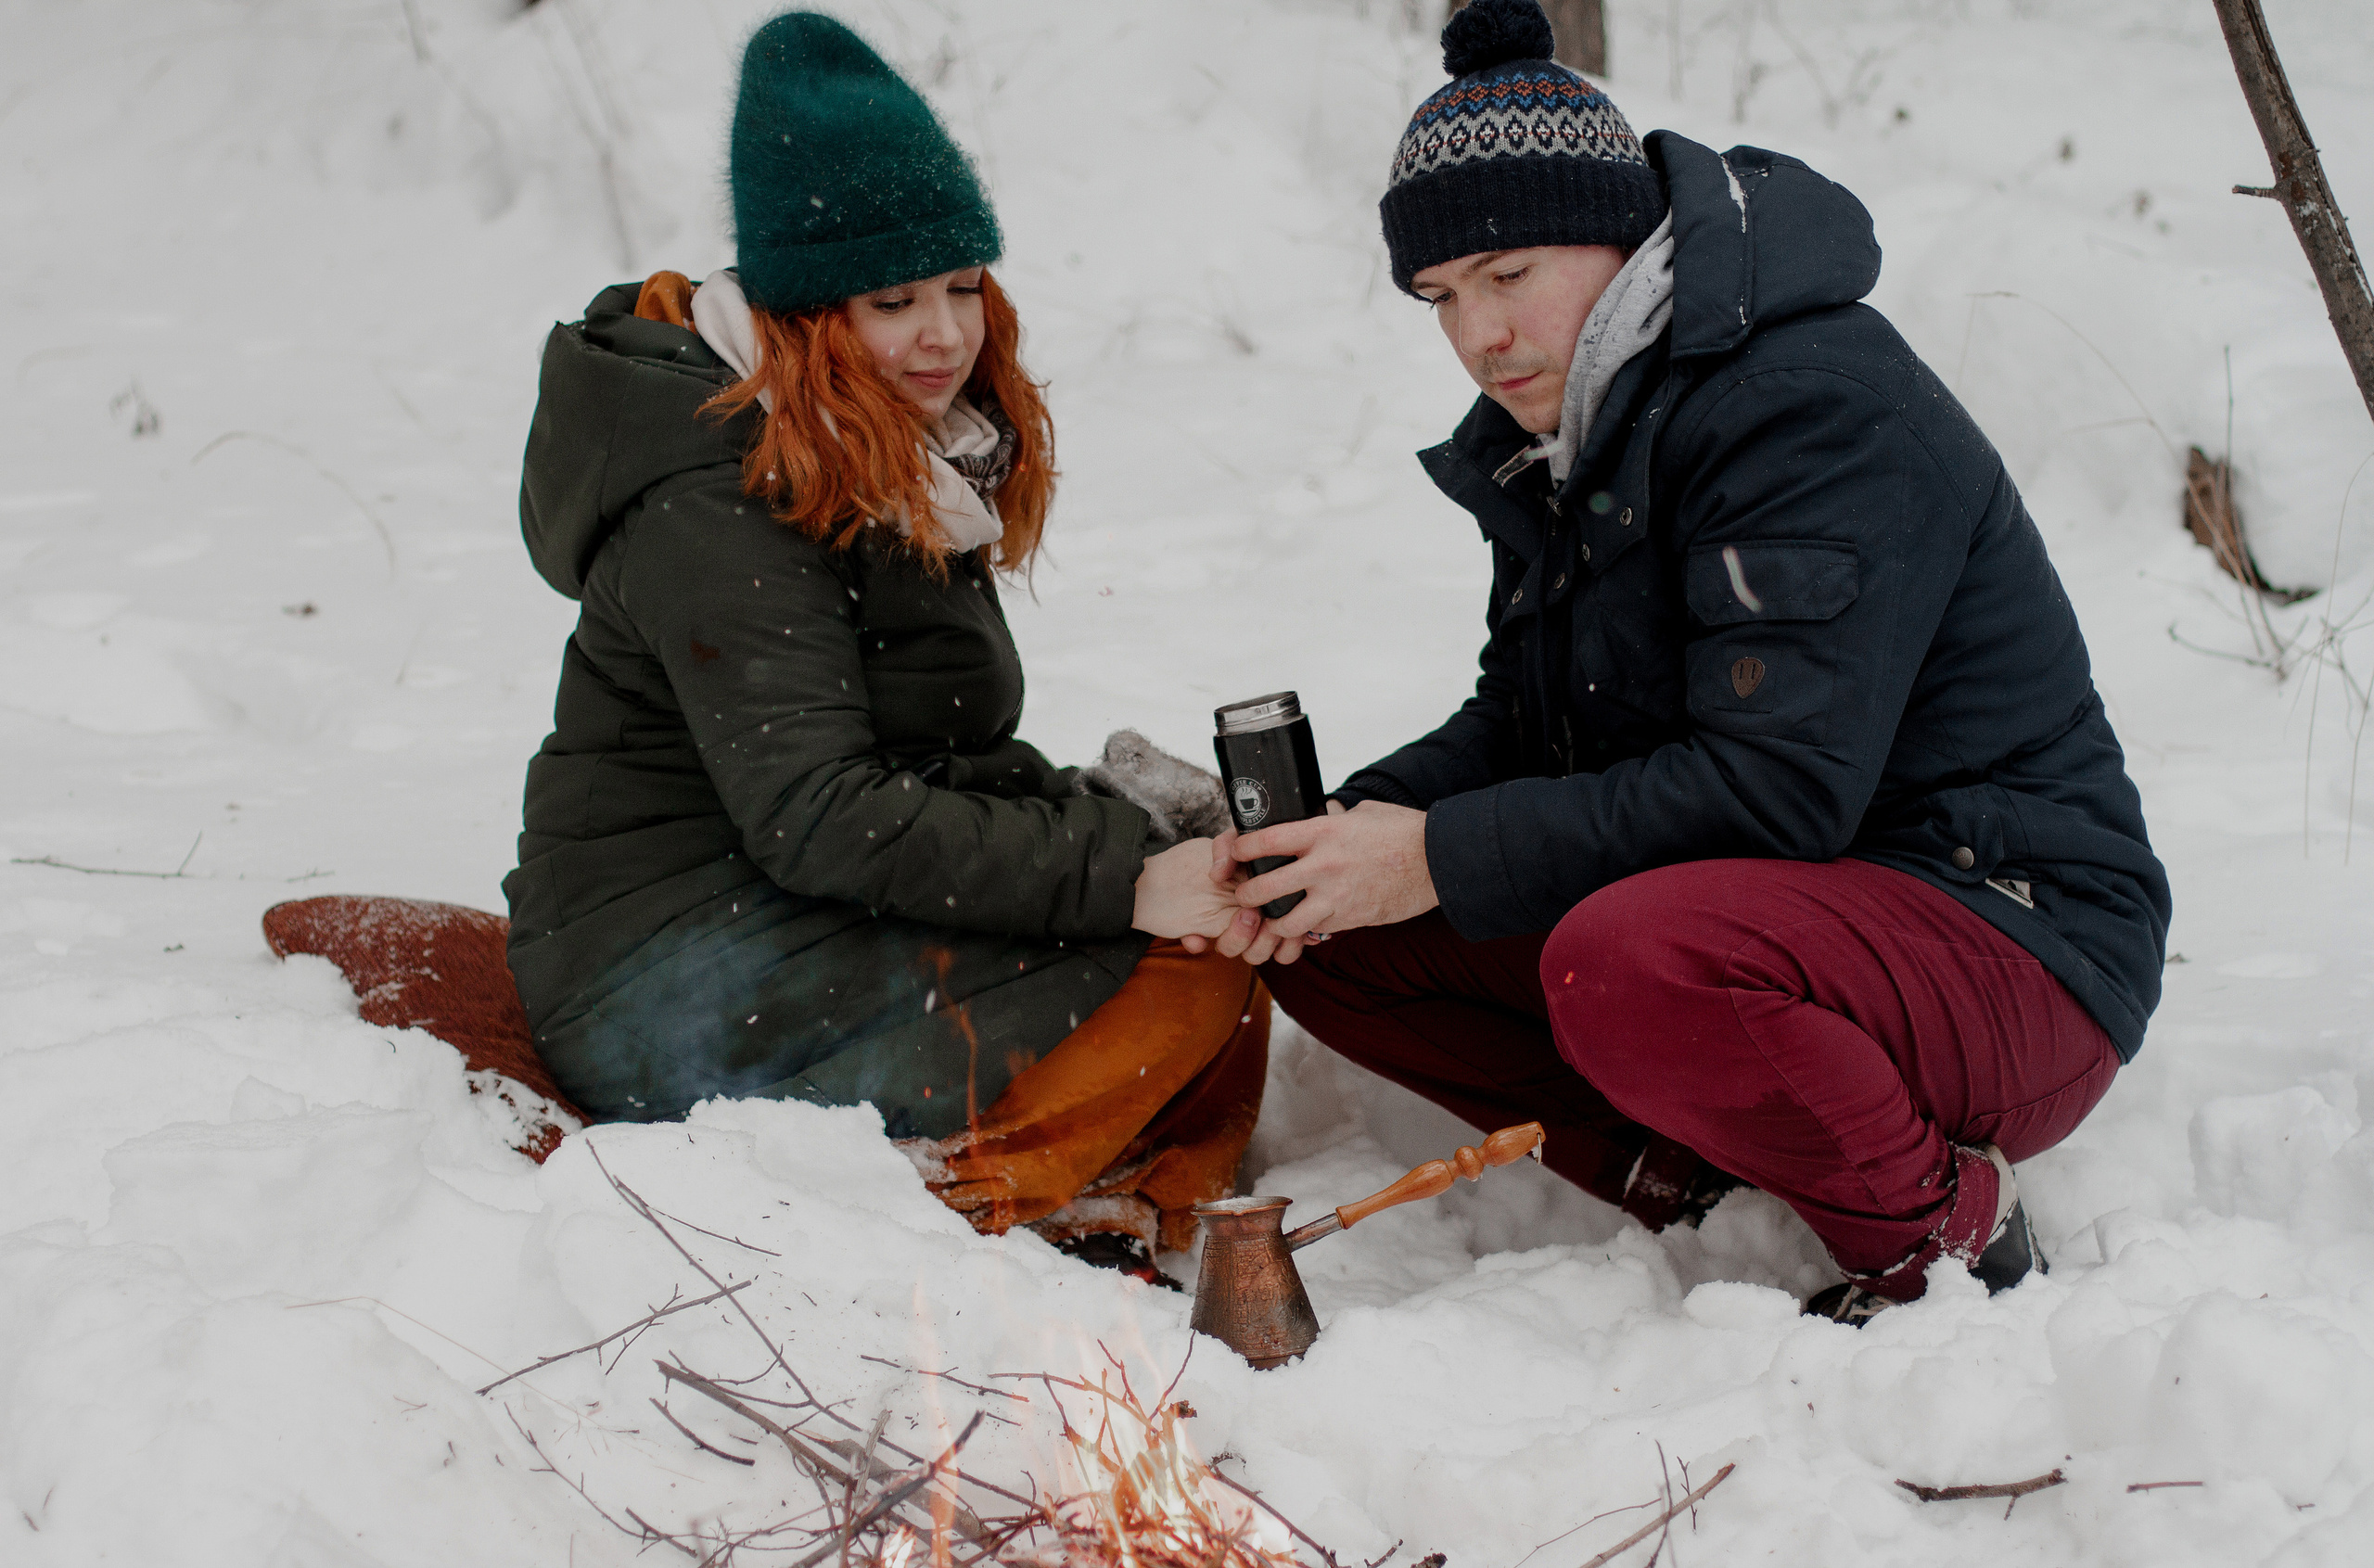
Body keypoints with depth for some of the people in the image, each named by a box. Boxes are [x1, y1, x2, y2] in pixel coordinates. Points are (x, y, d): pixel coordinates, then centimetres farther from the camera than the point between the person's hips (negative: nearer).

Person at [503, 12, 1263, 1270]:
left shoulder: (903, 468, 12)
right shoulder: (716, 504, -18)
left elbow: (954, 763, 11)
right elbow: (814, 818, -26)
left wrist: (1140, 841, -7)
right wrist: (1119, 879, -30)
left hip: (787, 926, 10)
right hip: (670, 992, -10)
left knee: (1209, 911, -3)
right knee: (1192, 980, -21)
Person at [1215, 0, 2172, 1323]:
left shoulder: (1819, 404, -21)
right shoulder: (1563, 433, 9)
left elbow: (1778, 788, -27)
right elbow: (1525, 726, 13)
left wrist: (1445, 860, -25)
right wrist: (1363, 827, -9)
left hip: (2010, 941, -9)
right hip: (1755, 906, 9)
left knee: (1626, 962, -39)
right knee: (1325, 938, -1)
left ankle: (1946, 1226, -13)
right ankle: (1700, 1177, -4)